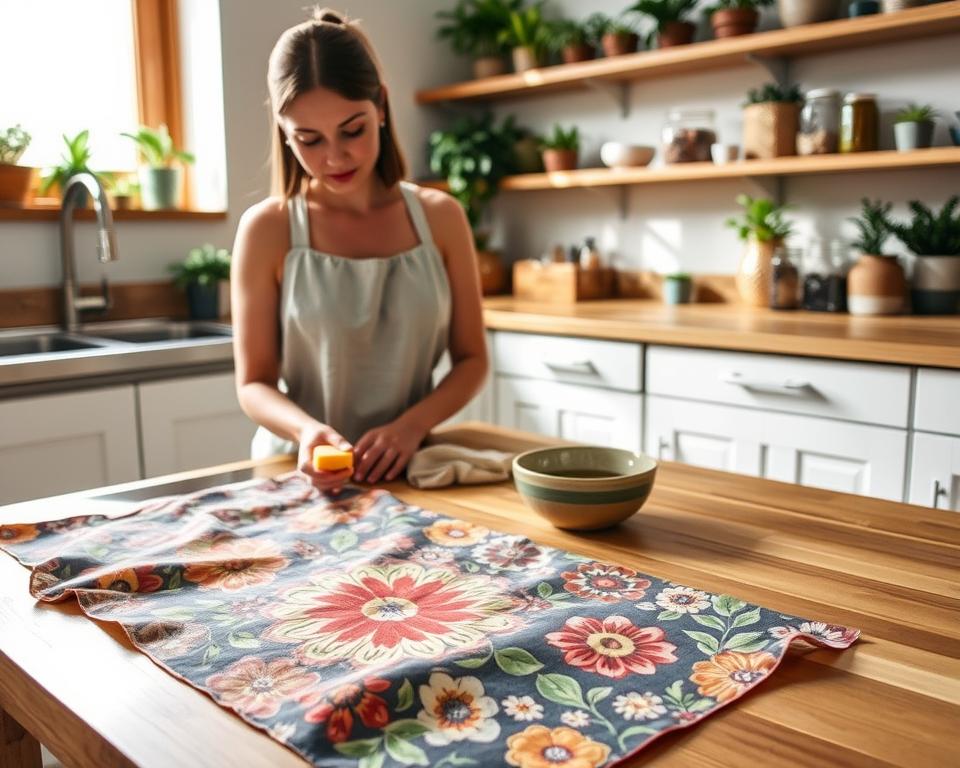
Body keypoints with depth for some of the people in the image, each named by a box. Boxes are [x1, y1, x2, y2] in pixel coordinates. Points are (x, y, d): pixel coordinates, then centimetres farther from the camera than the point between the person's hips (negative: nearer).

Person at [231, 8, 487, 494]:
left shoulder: (439, 217, 2)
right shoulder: (267, 229, -4)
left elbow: (471, 359, 4)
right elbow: (254, 383, -2)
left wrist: (411, 425, -13)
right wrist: (307, 431, -22)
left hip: (408, 467, 2)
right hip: (300, 470, -1)